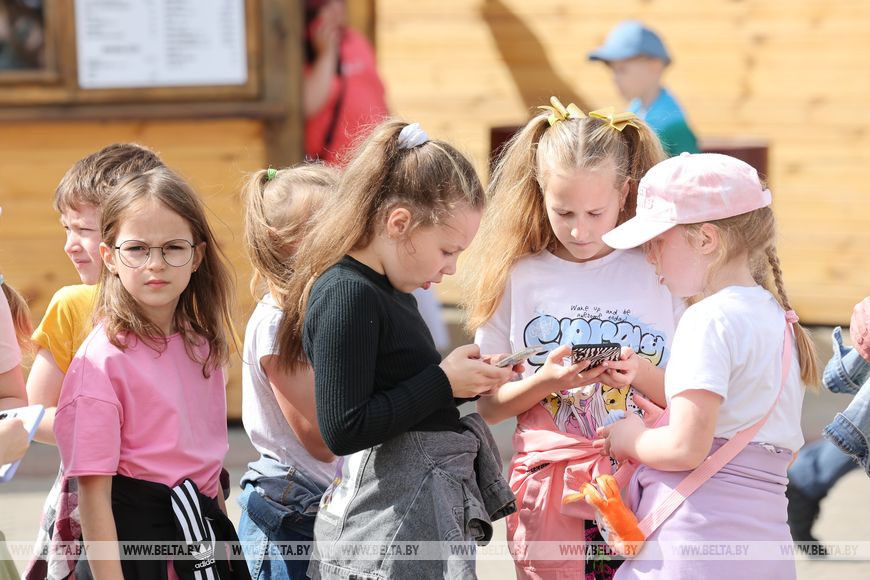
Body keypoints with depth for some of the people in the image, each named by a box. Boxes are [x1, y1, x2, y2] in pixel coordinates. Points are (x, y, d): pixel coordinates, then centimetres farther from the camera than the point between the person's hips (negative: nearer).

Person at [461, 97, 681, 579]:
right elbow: (487, 406, 6)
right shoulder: (518, 277, 4)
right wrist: (545, 382, -11)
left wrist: (642, 374, -14)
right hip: (550, 494, 0)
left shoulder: (660, 273, 3)